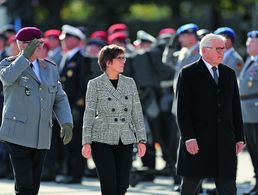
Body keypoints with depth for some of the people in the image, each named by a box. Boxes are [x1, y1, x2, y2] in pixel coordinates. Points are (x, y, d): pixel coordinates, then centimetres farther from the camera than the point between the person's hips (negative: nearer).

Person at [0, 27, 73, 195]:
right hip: (18, 135, -5)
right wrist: (25, 56, -21)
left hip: (41, 137, 5)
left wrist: (67, 123, -2)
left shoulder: (50, 69, 14)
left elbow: (60, 99, 12)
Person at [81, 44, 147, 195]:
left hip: (125, 141, 4)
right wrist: (86, 142, -5)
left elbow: (137, 113, 10)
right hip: (102, 140, -3)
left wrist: (141, 140, 4)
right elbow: (89, 114, 0)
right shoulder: (95, 84, 0)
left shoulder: (129, 83, 9)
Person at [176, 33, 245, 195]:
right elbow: (182, 109, -8)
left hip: (225, 143, 4)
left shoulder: (229, 73, 13)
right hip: (197, 141, -4)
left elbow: (236, 108, 14)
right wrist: (189, 138, -16)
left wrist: (240, 137, 9)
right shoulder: (188, 74, -2)